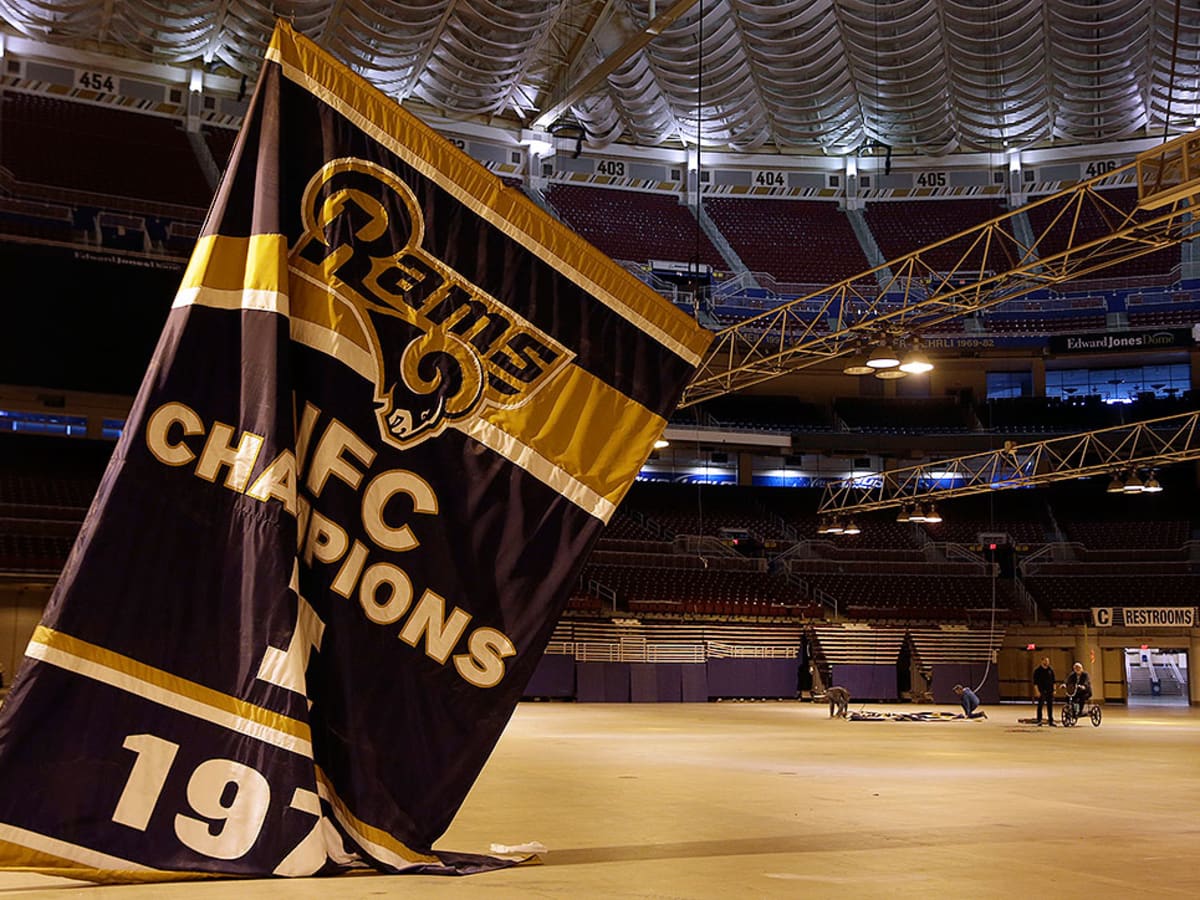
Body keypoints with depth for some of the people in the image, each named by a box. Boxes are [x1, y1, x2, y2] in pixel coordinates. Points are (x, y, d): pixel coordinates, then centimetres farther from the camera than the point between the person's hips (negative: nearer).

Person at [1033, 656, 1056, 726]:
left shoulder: (1051, 670, 10)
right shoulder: (1037, 671, 0)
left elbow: (1053, 681, 15)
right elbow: (1035, 682, -3)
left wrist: (1054, 690, 6)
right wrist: (1037, 691, -11)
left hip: (1050, 691, 3)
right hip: (1041, 692, -3)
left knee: (1050, 706, 3)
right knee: (1040, 706, 0)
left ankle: (1051, 721, 7)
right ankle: (1039, 720, 5)